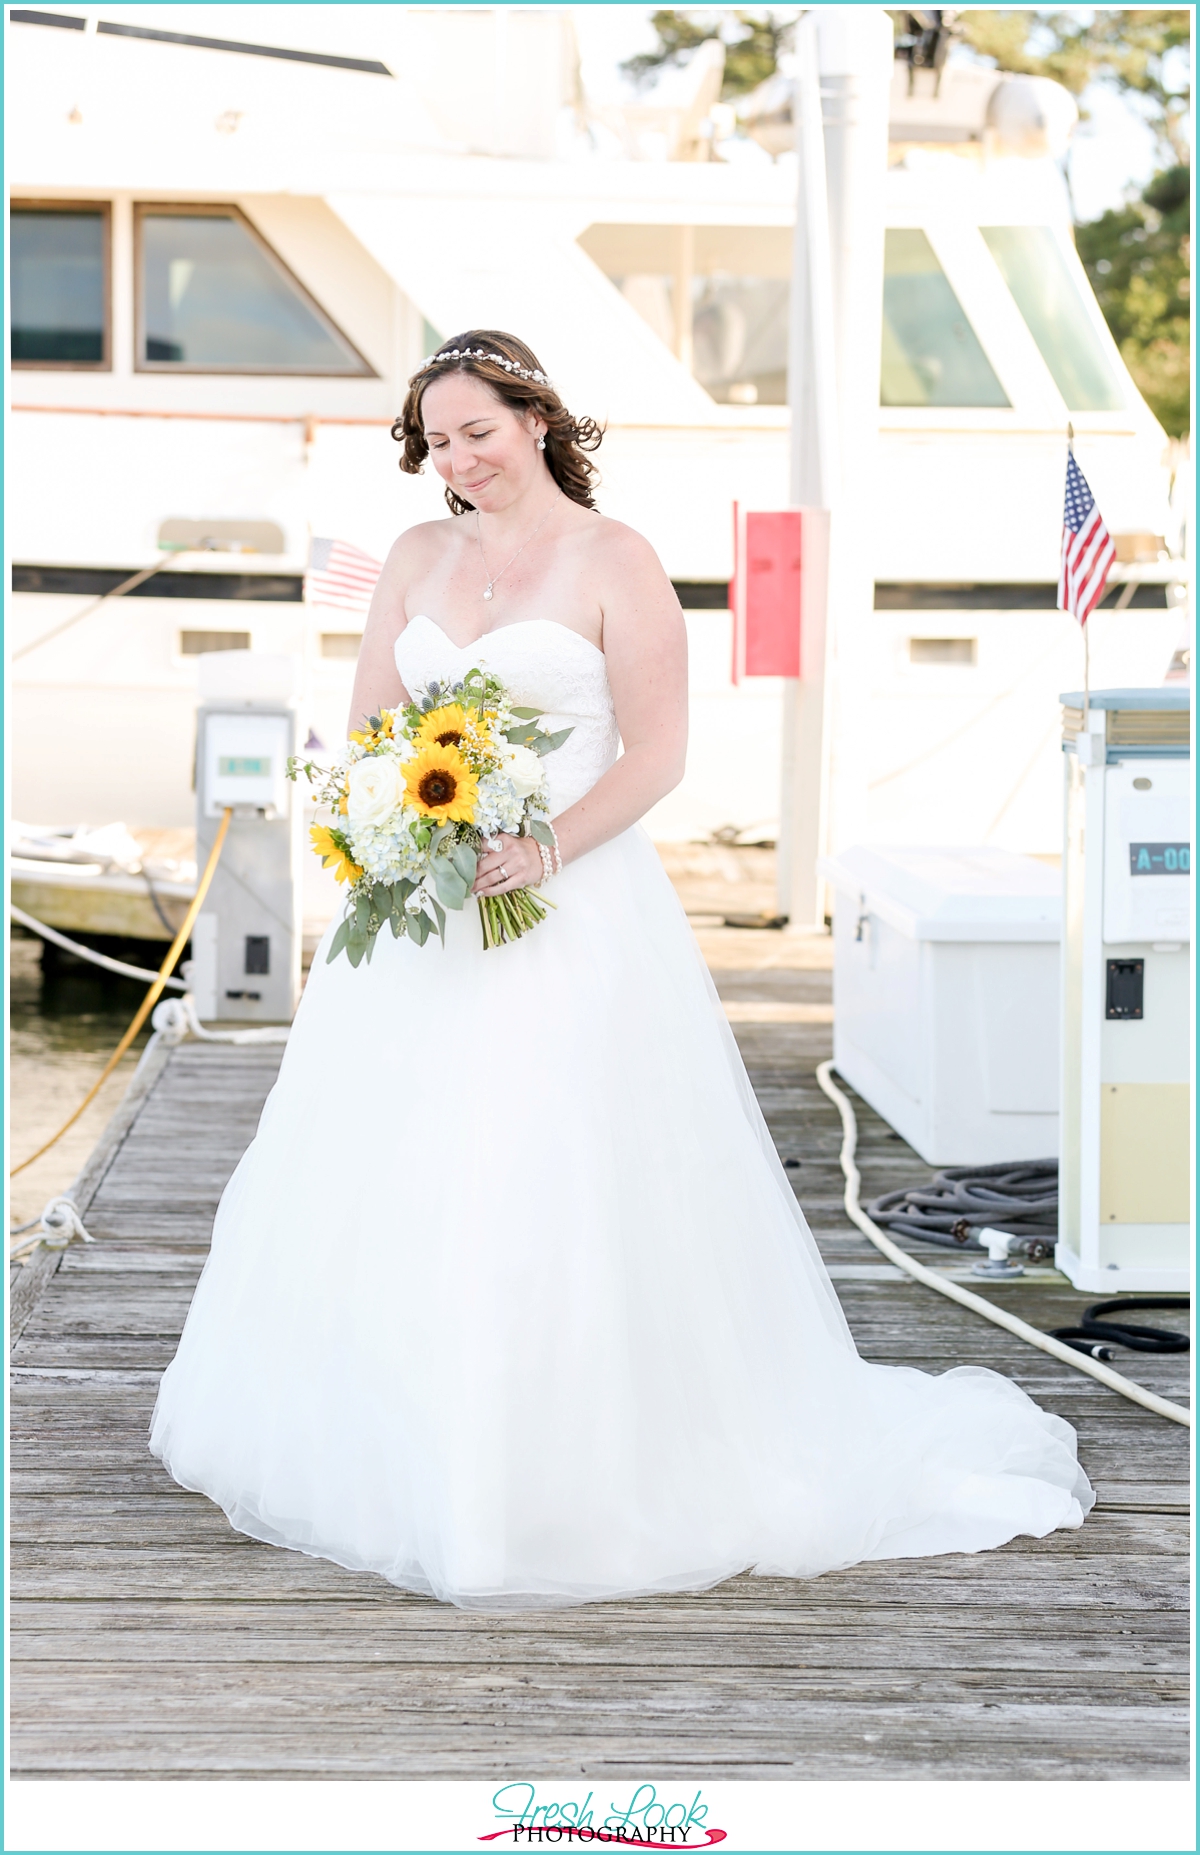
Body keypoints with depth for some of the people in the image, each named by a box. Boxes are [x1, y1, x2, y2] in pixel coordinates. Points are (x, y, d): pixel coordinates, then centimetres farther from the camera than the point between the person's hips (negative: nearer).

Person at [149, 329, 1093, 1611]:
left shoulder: (614, 562, -4)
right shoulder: (417, 557, 12)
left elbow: (658, 753, -8)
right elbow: (370, 721, 12)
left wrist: (545, 847, -21)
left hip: (570, 914, -6)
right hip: (421, 907, 6)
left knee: (553, 1192, -7)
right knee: (389, 1179, 9)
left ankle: (576, 1474, 4)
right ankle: (392, 1450, 24)